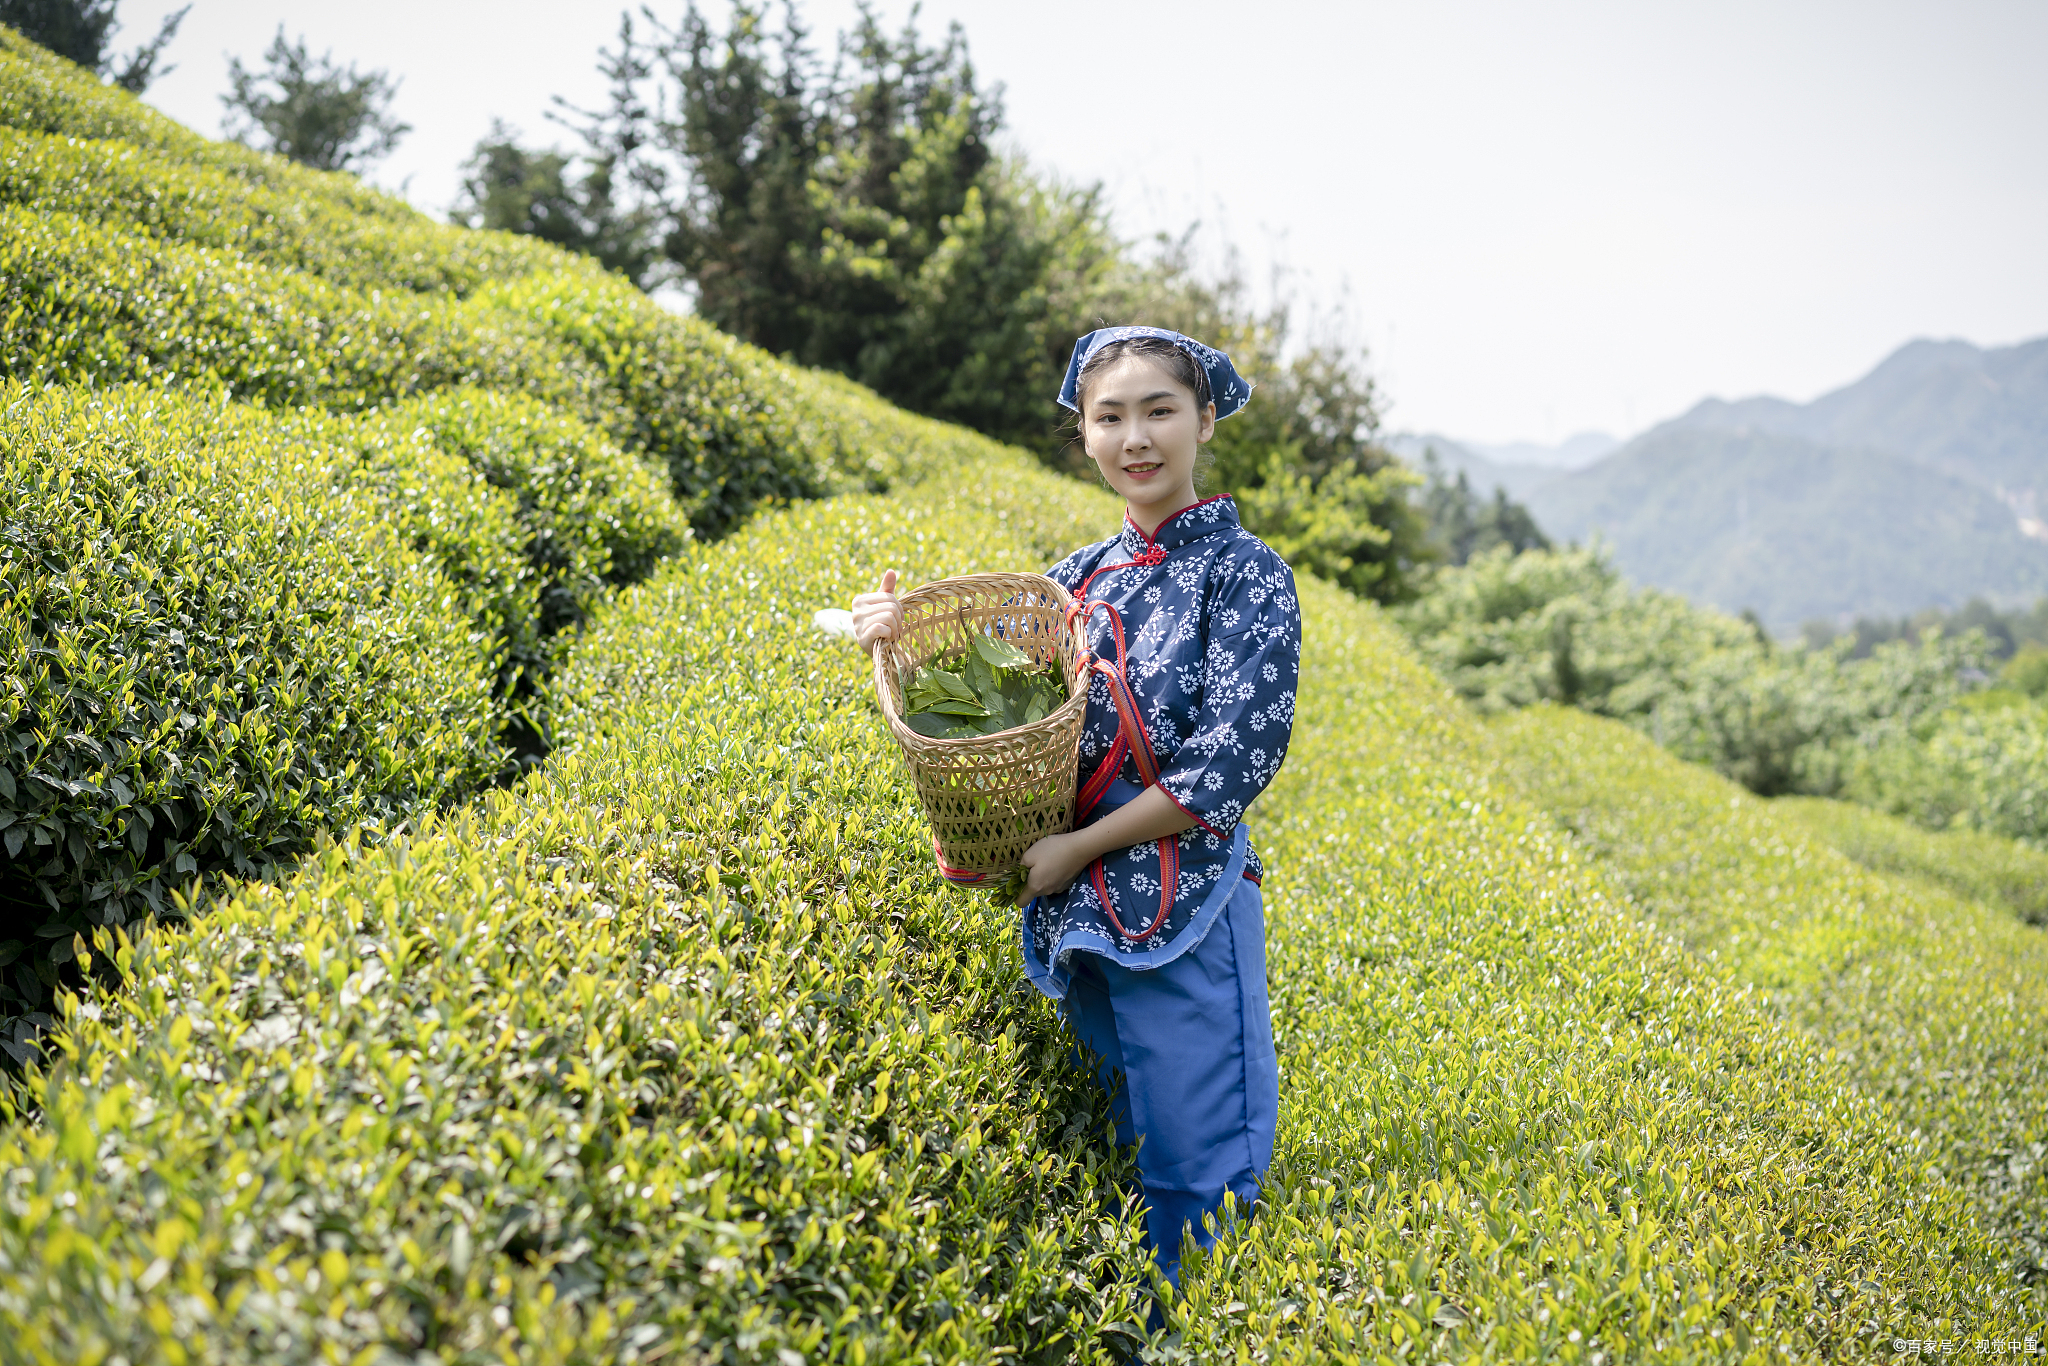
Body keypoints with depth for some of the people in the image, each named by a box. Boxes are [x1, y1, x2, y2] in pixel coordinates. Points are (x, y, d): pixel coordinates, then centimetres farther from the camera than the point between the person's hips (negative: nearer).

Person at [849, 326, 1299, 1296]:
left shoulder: (1243, 571, -7)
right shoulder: (1075, 579, 10)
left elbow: (1232, 762, -16)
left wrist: (1078, 848, -14)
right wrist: (899, 635, -5)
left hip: (1183, 911, -6)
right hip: (1077, 919, 6)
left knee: (1196, 1179, 1)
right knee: (1122, 1157, 20)